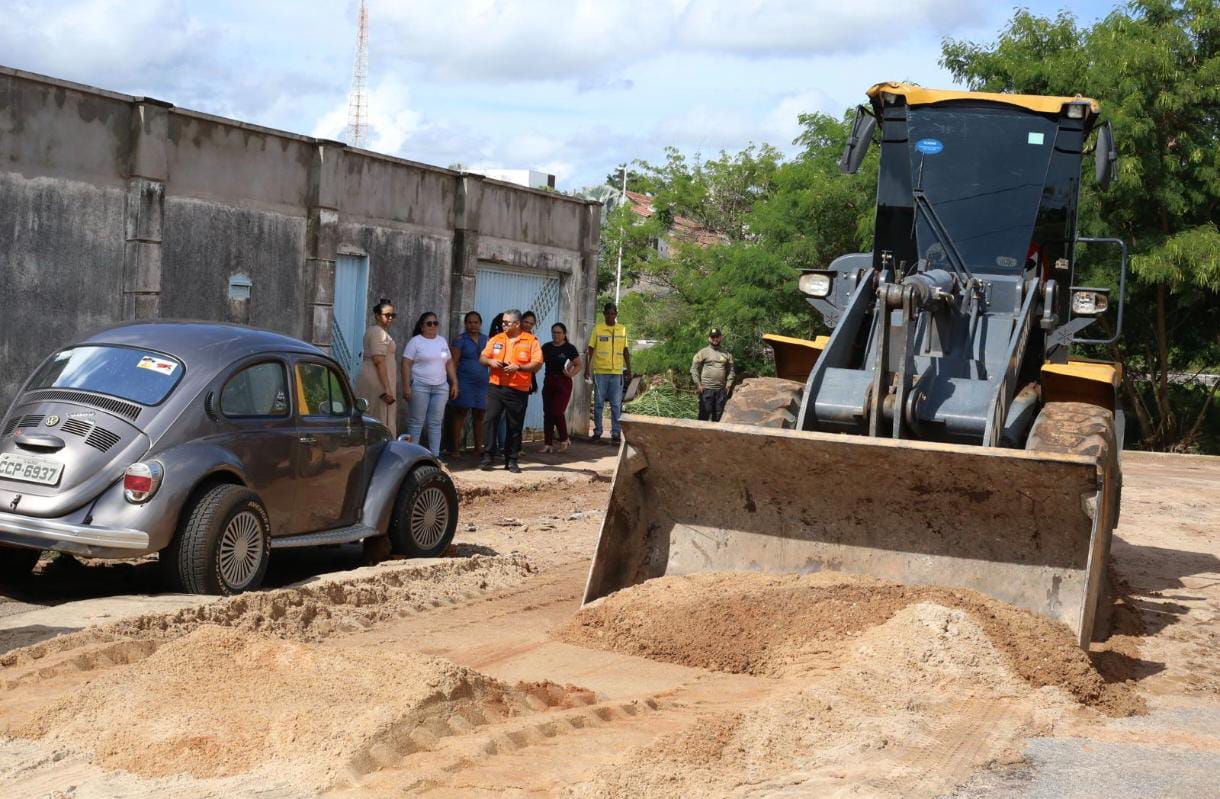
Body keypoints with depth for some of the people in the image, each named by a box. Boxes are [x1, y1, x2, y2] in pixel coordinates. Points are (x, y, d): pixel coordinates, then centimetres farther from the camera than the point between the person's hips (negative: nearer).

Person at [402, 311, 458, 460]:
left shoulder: (442, 341, 13)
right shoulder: (415, 341, -3)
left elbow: (449, 363, 17)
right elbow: (406, 365, -8)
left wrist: (454, 383, 11)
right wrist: (406, 386, -15)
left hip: (441, 387, 5)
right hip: (420, 387, -5)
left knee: (436, 423, 6)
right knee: (416, 422, -3)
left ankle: (435, 455, 9)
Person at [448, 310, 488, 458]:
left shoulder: (486, 340, 13)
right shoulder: (461, 340, 0)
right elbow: (453, 362, -4)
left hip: (482, 383, 4)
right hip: (465, 382, -4)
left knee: (479, 415, 7)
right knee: (460, 414, -3)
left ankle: (478, 447, 14)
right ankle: (456, 447, -1)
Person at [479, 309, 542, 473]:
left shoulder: (531, 341, 1)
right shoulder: (496, 339, 12)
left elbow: (537, 364, -5)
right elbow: (482, 358, 15)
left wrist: (518, 367, -17)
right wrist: (490, 361, -7)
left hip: (518, 390, -2)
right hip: (496, 387, 2)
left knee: (515, 426, 4)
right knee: (490, 420, -8)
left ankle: (511, 460, 14)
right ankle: (487, 456, -3)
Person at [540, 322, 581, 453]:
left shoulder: (570, 348, -5)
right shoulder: (546, 347, 7)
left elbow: (578, 365, -1)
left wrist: (571, 373, -19)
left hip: (563, 383, -5)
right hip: (548, 382, 5)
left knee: (557, 412, -10)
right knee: (547, 413, 3)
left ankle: (564, 440, 12)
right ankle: (549, 444, 8)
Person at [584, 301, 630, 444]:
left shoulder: (622, 329, 8)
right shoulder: (597, 329, 1)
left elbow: (625, 350, 13)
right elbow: (591, 349, 2)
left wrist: (629, 368, 9)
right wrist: (587, 368, -3)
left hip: (617, 372, 1)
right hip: (600, 372, -1)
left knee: (616, 405, 1)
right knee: (598, 403, 3)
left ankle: (615, 433, 5)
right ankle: (597, 431, 11)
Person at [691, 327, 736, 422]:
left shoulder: (726, 354, 10)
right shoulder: (703, 353, -2)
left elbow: (730, 370, 16)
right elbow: (694, 369, -3)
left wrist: (729, 383, 4)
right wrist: (698, 384, -8)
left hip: (721, 389, 4)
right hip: (706, 389, -4)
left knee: (719, 415, 11)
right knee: (704, 414, -3)